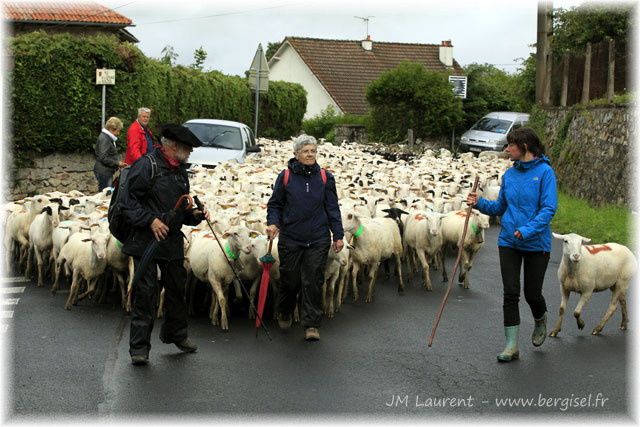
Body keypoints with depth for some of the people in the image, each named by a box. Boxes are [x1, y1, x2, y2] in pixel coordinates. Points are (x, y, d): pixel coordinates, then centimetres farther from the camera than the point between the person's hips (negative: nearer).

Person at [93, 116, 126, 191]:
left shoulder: (108, 138, 16)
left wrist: (118, 162, 10)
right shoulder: (104, 139, -16)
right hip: (103, 171, -10)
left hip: (107, 171, 10)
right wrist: (117, 163, -15)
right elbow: (103, 158, -21)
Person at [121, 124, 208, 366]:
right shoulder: (146, 165, -12)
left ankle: (176, 333, 36)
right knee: (146, 292, -6)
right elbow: (129, 202, -14)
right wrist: (150, 220, -23)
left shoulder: (180, 171, 14)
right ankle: (139, 347, 2)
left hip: (173, 242, 7)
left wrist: (194, 215, 4)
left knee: (177, 287, 16)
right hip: (145, 241, -7)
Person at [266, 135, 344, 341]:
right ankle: (284, 313, 36)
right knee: (290, 280, 9)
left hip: (318, 241, 0)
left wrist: (338, 235, 6)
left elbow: (332, 208, 8)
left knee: (313, 282, -1)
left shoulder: (325, 177, 4)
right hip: (290, 239, 0)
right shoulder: (285, 176, 0)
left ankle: (311, 325, 6)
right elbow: (275, 204, 7)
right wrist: (272, 223, -11)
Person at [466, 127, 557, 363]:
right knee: (510, 293, -1)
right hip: (508, 242, 4)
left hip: (536, 243, -4)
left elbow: (549, 208, -16)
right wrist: (480, 203, -4)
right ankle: (512, 345, 5)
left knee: (532, 293, 6)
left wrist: (527, 230, -26)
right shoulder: (509, 174, 6)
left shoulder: (544, 172, -10)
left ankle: (541, 321, 40)